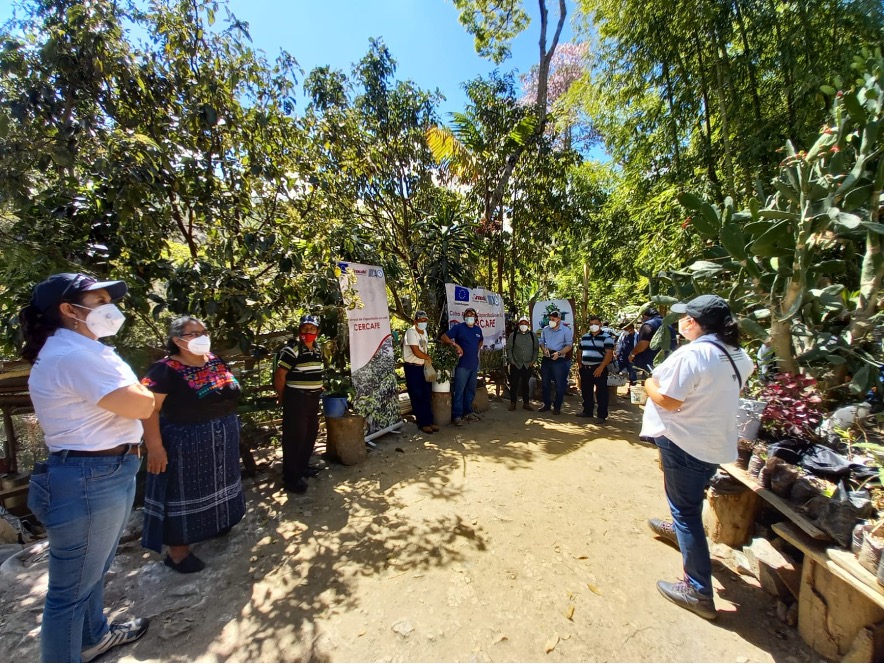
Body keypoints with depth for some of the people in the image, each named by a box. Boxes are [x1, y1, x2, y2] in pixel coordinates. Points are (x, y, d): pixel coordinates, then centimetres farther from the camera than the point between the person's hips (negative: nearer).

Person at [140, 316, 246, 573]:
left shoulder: (215, 361, 2)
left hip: (221, 440, 7)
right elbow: (148, 409, -21)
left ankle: (218, 522, 45)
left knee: (216, 486, 23)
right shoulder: (165, 370, -18)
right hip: (186, 444, -7)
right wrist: (155, 447, -24)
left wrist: (229, 429, 13)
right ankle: (177, 551, 24)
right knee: (185, 495, 7)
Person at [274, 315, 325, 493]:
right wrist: (282, 398, -7)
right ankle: (291, 477, 10)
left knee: (311, 433, 18)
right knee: (295, 437, -2)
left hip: (313, 398, 9)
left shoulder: (318, 348, 10)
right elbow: (280, 375, -15)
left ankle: (303, 466, 36)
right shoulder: (292, 349, -16)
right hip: (296, 399, -8)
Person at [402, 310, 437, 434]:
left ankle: (429, 421, 21)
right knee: (417, 397, 1)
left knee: (426, 395, 11)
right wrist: (428, 358, -8)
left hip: (422, 367, 8)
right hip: (412, 368, -8)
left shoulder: (424, 332, 10)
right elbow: (416, 352, -24)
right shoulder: (411, 332, -17)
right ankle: (422, 423, 11)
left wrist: (427, 360, 2)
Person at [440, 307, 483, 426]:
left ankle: (468, 412, 27)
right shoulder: (458, 327, -6)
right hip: (462, 365, -6)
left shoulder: (478, 329, 11)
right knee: (459, 391, -6)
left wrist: (476, 350, 15)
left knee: (471, 390, 14)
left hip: (474, 364, 6)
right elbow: (444, 337, -10)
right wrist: (456, 345, -21)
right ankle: (456, 415, 1)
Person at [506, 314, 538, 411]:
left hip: (528, 365, 1)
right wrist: (511, 361, -5)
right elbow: (509, 349, 1)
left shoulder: (533, 335, 5)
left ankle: (526, 403, 21)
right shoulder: (513, 335, 0)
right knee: (514, 384, 2)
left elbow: (536, 349, 7)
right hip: (515, 365, -1)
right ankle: (513, 403, 14)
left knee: (526, 385, 10)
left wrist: (533, 361, -1)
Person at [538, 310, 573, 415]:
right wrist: (544, 349, -8)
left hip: (559, 360, -4)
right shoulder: (545, 329, 8)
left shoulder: (566, 330, -6)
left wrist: (559, 353, -23)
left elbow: (569, 345, -10)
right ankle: (546, 404, 25)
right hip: (546, 359, 5)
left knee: (559, 385, 2)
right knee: (544, 383, 11)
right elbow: (541, 342, 14)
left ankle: (557, 407, 14)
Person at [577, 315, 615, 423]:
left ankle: (602, 416, 6)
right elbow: (581, 351, 20)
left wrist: (601, 367, -21)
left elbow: (609, 354, -14)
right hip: (585, 369, 6)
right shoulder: (584, 337, 14)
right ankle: (587, 411, 28)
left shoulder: (607, 337, -6)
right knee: (586, 391, 14)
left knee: (601, 393, -1)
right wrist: (580, 364, 8)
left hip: (599, 369, -6)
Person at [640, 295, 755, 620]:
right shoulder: (736, 354, 2)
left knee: (686, 511, 3)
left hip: (685, 442, -9)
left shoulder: (690, 355, -25)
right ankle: (679, 528, 57)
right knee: (691, 499, 32)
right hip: (719, 443, 9)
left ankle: (699, 591, 12)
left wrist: (649, 383, -7)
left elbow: (668, 401, -24)